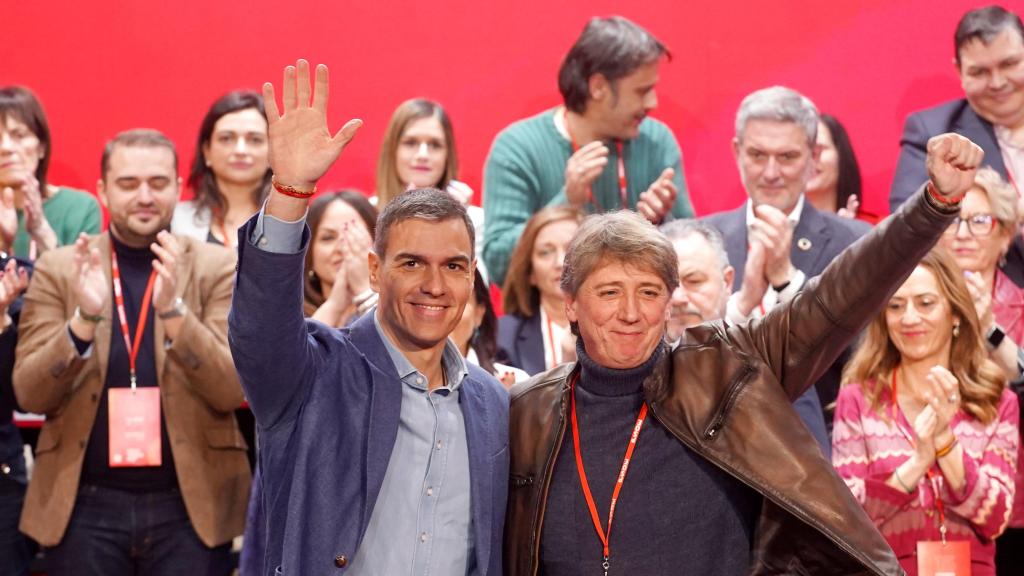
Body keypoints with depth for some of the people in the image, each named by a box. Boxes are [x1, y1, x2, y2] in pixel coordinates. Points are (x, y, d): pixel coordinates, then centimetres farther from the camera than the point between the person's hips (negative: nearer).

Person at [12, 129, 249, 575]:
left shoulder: (218, 268, 2)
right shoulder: (58, 269, 5)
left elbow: (232, 391, -5)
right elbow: (30, 395, -1)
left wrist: (173, 309, -19)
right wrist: (85, 318, -17)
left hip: (189, 505, -1)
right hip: (86, 504, 1)